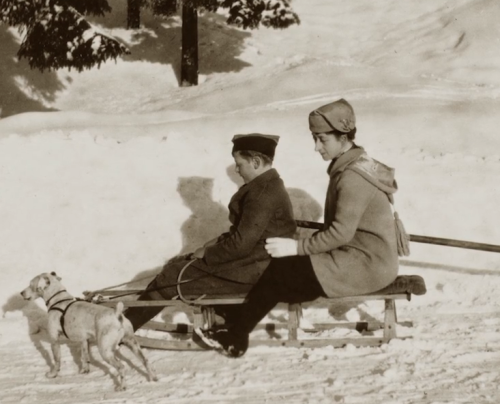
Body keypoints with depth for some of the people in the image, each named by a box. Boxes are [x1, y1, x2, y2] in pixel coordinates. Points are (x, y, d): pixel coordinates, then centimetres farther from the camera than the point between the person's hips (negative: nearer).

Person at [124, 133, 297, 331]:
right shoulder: (267, 184, 10)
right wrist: (219, 241, 5)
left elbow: (241, 244, -25)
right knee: (179, 264, 12)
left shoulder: (263, 193, -23)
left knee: (172, 276, -6)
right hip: (251, 262, 10)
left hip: (249, 271, -10)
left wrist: (207, 253, -12)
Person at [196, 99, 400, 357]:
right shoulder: (352, 165, 10)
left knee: (280, 270, -11)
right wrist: (302, 246, 7)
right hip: (360, 254, 9)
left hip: (366, 264, -9)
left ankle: (236, 338, -1)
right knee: (284, 270, 3)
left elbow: (341, 232, -23)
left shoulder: (353, 178, -21)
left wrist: (297, 247, -17)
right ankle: (236, 335, 2)